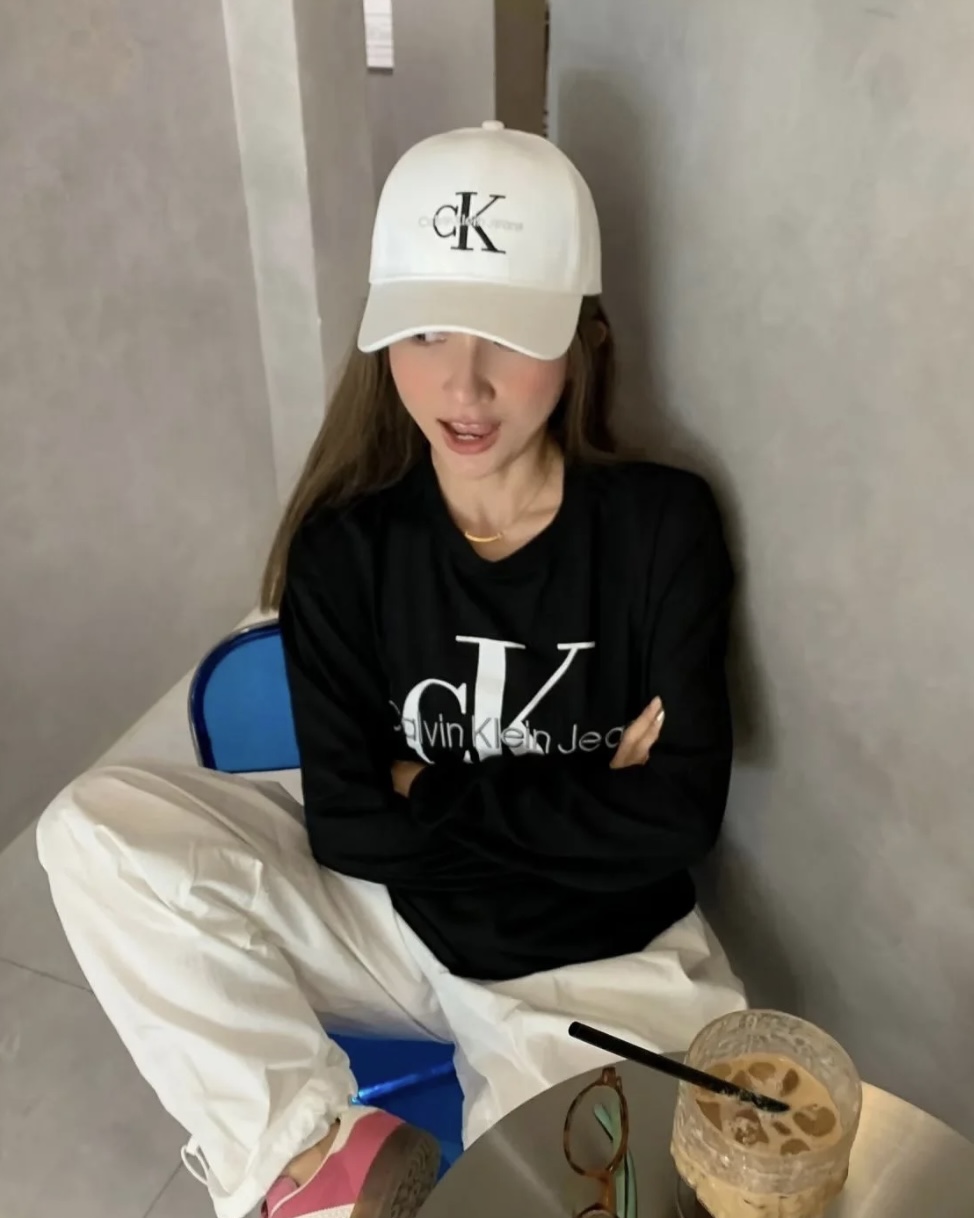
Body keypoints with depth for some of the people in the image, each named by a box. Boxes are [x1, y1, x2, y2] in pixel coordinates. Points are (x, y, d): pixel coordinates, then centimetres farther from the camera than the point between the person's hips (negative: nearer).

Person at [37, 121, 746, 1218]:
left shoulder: (661, 524, -13)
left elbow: (675, 818, -15)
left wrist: (440, 795, -13)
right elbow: (349, 828, -14)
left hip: (602, 963, 0)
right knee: (95, 828, -14)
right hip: (398, 923, 1)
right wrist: (577, 798, -16)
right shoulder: (347, 545, -11)